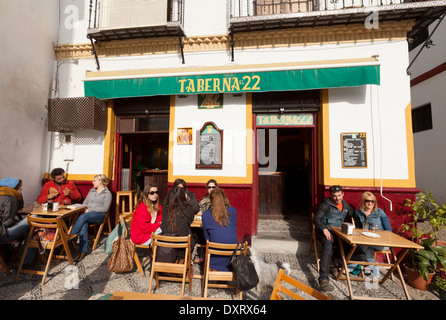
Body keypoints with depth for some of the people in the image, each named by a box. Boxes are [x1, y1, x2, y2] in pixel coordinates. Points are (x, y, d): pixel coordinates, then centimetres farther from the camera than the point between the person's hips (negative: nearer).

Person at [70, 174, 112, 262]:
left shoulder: (107, 194, 3)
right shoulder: (91, 191, 24)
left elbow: (105, 208, -6)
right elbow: (85, 203, 23)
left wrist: (90, 210, -10)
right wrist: (85, 209, 1)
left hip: (99, 215, -4)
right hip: (87, 214, 4)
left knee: (83, 217, -33)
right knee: (84, 226, -28)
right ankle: (83, 251, -30)